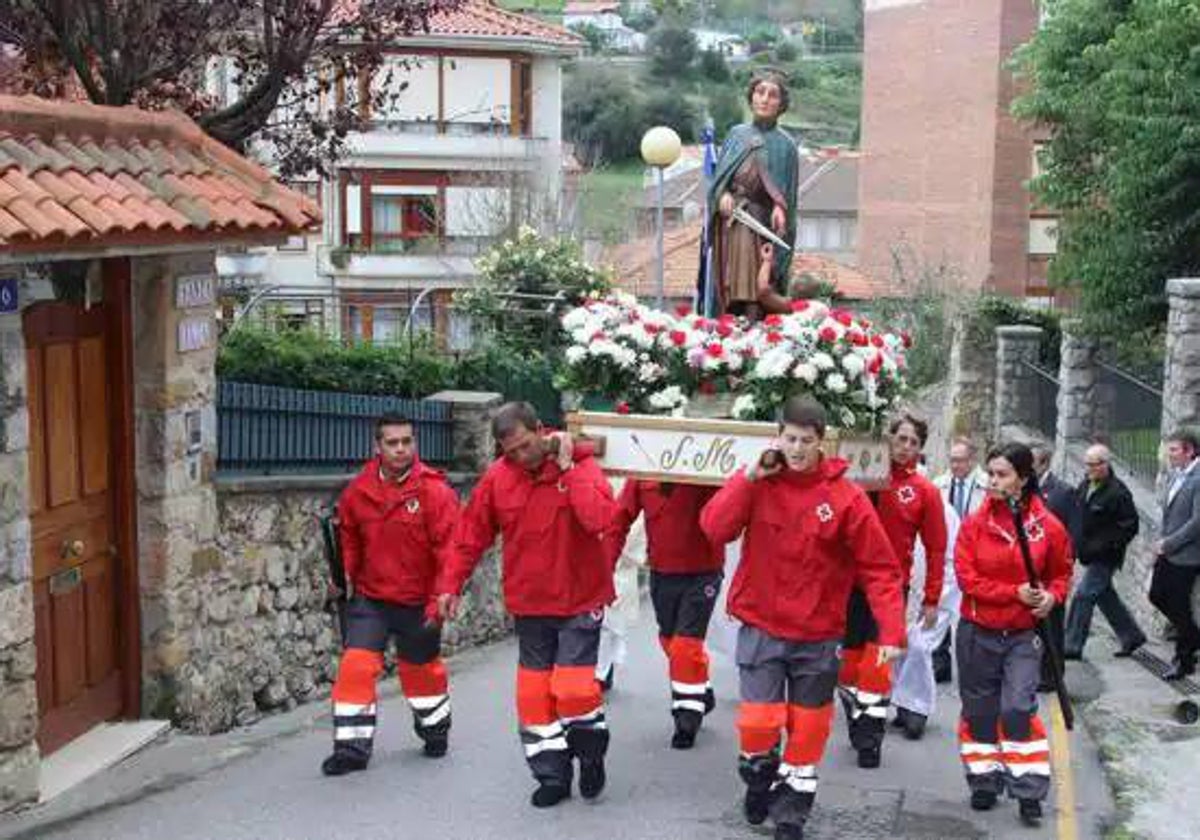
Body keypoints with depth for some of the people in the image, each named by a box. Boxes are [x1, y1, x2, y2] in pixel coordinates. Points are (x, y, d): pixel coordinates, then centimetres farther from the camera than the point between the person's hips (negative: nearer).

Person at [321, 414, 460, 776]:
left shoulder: (434, 491, -16)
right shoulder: (358, 491, -5)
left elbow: (450, 549, -16)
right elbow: (349, 539, 13)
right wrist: (344, 573, 1)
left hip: (418, 602, -2)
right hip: (370, 597, 2)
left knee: (422, 669, 16)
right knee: (355, 666, -11)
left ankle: (436, 730, 44)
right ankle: (352, 746, 0)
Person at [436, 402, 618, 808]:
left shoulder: (581, 465, -13)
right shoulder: (497, 477, -4)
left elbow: (600, 518, -30)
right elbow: (471, 534, 4)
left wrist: (567, 467, -25)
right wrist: (451, 583, 1)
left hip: (579, 600, -4)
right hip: (529, 603, 4)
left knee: (573, 687, -9)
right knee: (535, 690, 8)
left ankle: (591, 756, 21)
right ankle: (552, 775, 24)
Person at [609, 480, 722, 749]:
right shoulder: (642, 474, -6)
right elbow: (621, 517, -2)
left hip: (702, 574, -4)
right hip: (661, 573, 4)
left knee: (686, 646, -4)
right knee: (670, 643, 17)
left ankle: (688, 719, 14)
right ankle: (702, 695, 42)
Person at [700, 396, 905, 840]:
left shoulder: (846, 496, -9)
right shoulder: (756, 482, -3)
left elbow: (880, 568, -9)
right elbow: (714, 528, -14)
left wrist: (891, 631, -17)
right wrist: (752, 476, -19)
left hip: (818, 636, 0)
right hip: (761, 628, 0)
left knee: (807, 729, 10)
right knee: (758, 721, -6)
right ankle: (760, 780, 26)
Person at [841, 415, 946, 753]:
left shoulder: (925, 491, 0)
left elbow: (936, 548, 3)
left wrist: (931, 598, 2)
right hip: (851, 582, 2)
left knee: (878, 663, -6)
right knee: (849, 658, 10)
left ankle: (870, 736, 4)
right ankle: (858, 725, 27)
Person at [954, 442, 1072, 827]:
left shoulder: (1048, 527, -7)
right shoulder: (974, 524, -7)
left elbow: (1061, 573, 7)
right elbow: (967, 578, -10)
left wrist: (1051, 596, -14)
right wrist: (1016, 592, -19)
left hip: (1023, 634, -2)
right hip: (977, 632, 2)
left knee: (1019, 708, -12)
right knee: (979, 709, 10)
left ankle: (1030, 791, 0)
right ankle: (985, 781, 27)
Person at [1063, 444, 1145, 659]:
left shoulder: (1118, 492, -17)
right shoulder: (1085, 486, 8)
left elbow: (1129, 527, -16)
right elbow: (1080, 518, 22)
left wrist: (1106, 546, -20)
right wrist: (1077, 543, 10)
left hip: (1105, 557, -9)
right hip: (1090, 553, 9)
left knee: (1083, 596, -8)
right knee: (1105, 595, 17)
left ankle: (1072, 646, 0)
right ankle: (1131, 636, 32)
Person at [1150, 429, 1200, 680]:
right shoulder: (1175, 476, 9)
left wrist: (1168, 543, -17)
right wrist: (1162, 544, 9)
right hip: (1167, 553, 8)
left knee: (1179, 607, 1)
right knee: (1156, 596, 14)